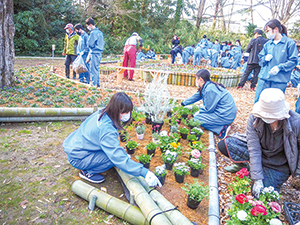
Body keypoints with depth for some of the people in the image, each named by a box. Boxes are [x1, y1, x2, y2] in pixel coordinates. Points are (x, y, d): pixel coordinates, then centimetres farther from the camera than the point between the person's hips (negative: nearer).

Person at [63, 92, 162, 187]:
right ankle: (88, 172, 1)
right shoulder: (106, 129, -33)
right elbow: (119, 159, -34)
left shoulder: (103, 113, -8)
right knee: (114, 158, -19)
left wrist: (123, 154, 3)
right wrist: (145, 172, -33)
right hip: (77, 158, -8)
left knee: (112, 152, 0)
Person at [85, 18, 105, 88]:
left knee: (93, 70, -4)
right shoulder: (100, 32, 13)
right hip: (99, 53, 9)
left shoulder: (93, 33, -13)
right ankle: (97, 84, 22)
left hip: (95, 53, -9)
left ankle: (94, 85, -1)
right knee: (96, 69, 15)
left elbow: (89, 44, -15)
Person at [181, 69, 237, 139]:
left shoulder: (210, 90, -22)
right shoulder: (207, 86, 8)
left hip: (226, 116, -10)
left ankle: (222, 129, -14)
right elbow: (196, 96, 21)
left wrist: (198, 113, 0)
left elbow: (208, 109, -19)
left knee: (197, 118, -8)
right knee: (199, 113, 19)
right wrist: (183, 104, 31)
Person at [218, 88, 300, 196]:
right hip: (259, 153, 2)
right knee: (224, 144, -19)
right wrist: (257, 179, -26)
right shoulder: (254, 118, -23)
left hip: (279, 166, -1)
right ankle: (242, 164, 8)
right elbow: (254, 150, -23)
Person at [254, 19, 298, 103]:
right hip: (264, 78, 4)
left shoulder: (290, 43, -3)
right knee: (257, 102, 5)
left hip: (279, 81, -4)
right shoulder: (267, 44, 11)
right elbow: (260, 58, 19)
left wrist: (279, 67, -18)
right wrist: (265, 58, -4)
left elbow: (293, 61, -5)